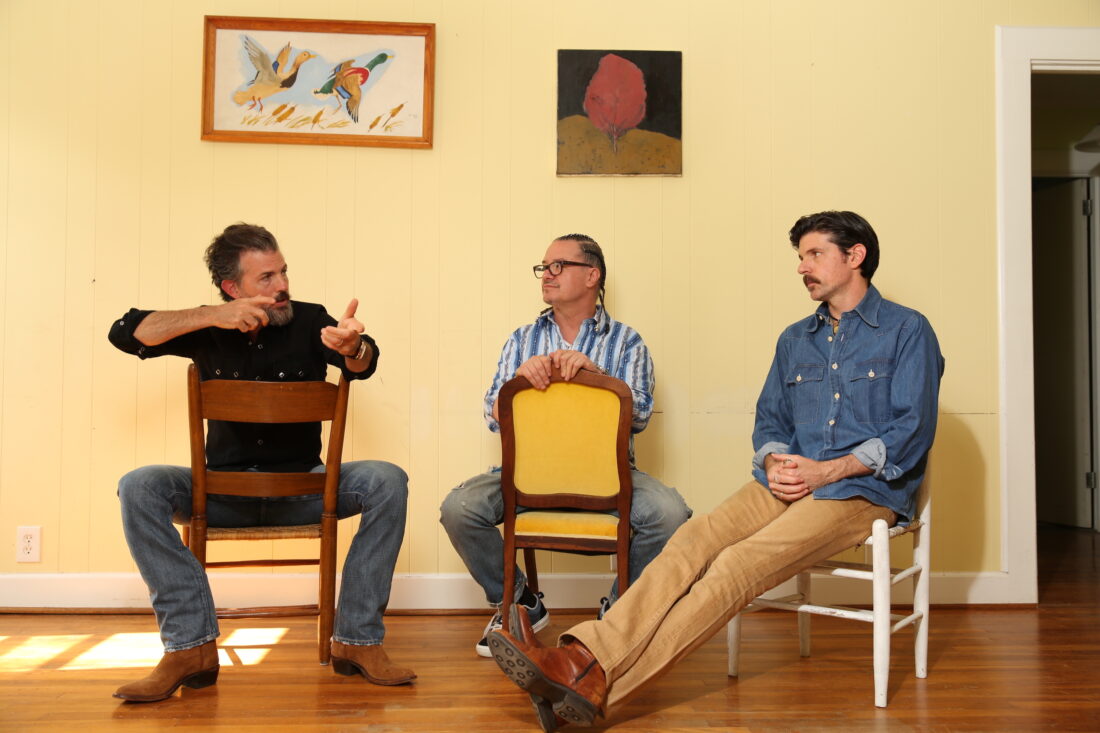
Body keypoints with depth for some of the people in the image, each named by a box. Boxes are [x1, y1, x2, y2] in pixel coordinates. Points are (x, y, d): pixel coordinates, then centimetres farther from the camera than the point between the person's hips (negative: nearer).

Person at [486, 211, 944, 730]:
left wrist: (826, 470, -15)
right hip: (788, 483, 6)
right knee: (692, 542, -24)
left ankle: (596, 686, -37)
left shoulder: (907, 330, 4)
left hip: (863, 489, -5)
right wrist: (774, 462, -3)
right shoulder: (795, 339, 22)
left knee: (738, 565, -29)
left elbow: (912, 430, -5)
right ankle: (585, 659, -39)